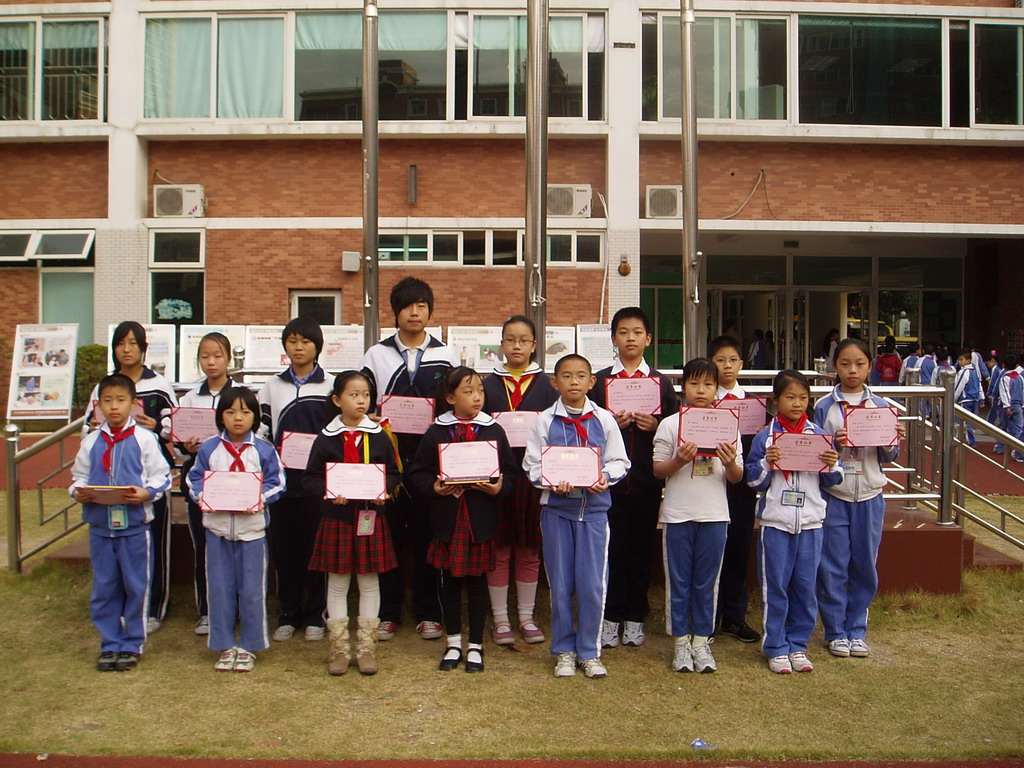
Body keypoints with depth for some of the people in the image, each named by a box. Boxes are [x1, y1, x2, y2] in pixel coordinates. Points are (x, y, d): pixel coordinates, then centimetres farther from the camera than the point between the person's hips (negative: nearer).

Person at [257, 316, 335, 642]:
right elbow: (261, 431, 11)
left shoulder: (331, 385, 3)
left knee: (315, 545, 3)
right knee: (283, 547, 6)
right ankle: (288, 615, 18)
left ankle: (314, 615, 14)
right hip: (282, 479, 2)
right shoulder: (272, 386, 11)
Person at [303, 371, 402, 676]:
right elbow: (310, 479, 0)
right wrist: (329, 493, -18)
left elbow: (394, 473, 8)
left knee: (369, 583, 7)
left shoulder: (379, 437, 3)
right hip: (337, 519, -1)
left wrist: (384, 489, -12)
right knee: (337, 584, 6)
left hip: (371, 519, 1)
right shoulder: (326, 439, -1)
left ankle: (366, 647, 18)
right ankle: (339, 648, 16)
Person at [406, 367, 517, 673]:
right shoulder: (436, 432, 0)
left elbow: (510, 473, 3)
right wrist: (434, 488, -15)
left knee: (477, 581, 8)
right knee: (449, 581, 10)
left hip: (481, 519, 0)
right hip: (447, 518, 0)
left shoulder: (494, 430, 2)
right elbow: (416, 473, 2)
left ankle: (475, 646, 21)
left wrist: (499, 488, -16)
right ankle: (453, 643, 26)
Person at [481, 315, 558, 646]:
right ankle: (500, 619, 15)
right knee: (498, 549, 4)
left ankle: (526, 616, 22)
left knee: (530, 549, 9)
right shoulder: (489, 384, 7)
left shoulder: (546, 385, 6)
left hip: (534, 474, 0)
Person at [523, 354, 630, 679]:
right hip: (556, 508, 0)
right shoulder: (545, 421, 1)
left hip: (594, 508, 0)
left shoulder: (604, 419, 3)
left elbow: (620, 461, 6)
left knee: (593, 584, 1)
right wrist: (552, 482, -18)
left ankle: (589, 651, 17)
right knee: (560, 584, 6)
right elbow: (532, 465, 0)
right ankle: (564, 650, 21)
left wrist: (605, 476, -14)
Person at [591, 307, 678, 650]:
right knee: (612, 547, 3)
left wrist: (655, 426, -11)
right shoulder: (599, 380, 5)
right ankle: (610, 617, 14)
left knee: (641, 547, 6)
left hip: (647, 480, 1)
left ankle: (635, 618, 18)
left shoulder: (661, 382, 8)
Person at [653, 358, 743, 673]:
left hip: (714, 514, 1)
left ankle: (701, 641, 20)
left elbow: (736, 478, 6)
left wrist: (730, 464, -16)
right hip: (678, 514, -1)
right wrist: (679, 461, -19)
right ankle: (681, 642, 17)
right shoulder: (670, 425, -1)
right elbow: (658, 470, -1)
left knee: (707, 582, 9)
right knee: (678, 581, 6)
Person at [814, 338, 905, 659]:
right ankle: (836, 632, 16)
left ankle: (856, 630, 22)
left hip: (870, 497, 2)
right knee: (832, 568, 3)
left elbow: (887, 457, 9)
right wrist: (834, 444, -19)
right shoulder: (824, 407, -1)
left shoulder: (881, 407, 6)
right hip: (833, 496, -2)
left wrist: (893, 443, -12)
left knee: (865, 567, 8)